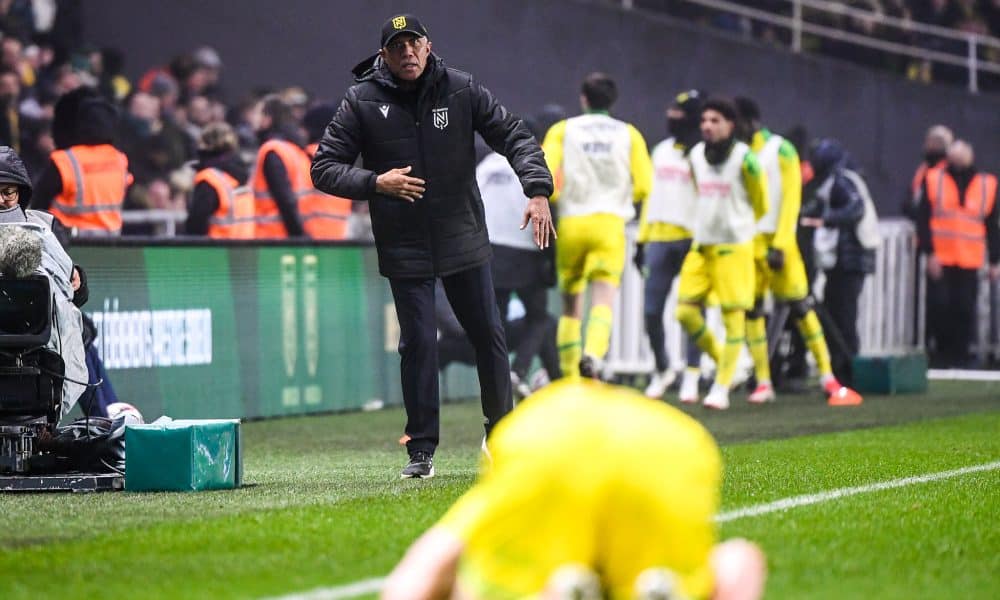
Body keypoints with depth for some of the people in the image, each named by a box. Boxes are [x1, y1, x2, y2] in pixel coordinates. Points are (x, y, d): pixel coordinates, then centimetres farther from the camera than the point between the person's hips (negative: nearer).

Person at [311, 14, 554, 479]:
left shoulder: (462, 91, -3)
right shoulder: (361, 103, -6)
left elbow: (514, 136, -4)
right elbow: (324, 169, -4)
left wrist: (537, 190, -19)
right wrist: (375, 183, -21)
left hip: (464, 240, 2)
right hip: (404, 247, -2)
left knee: (488, 334, 8)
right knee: (418, 343, -3)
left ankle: (500, 434, 25)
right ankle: (421, 451, 6)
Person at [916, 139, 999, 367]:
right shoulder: (933, 180, 4)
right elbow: (923, 219, 1)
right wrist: (929, 253, -8)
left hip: (969, 261, 1)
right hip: (939, 260, -1)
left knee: (965, 309, -2)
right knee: (939, 306, -5)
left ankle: (960, 355, 7)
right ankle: (944, 354, 7)